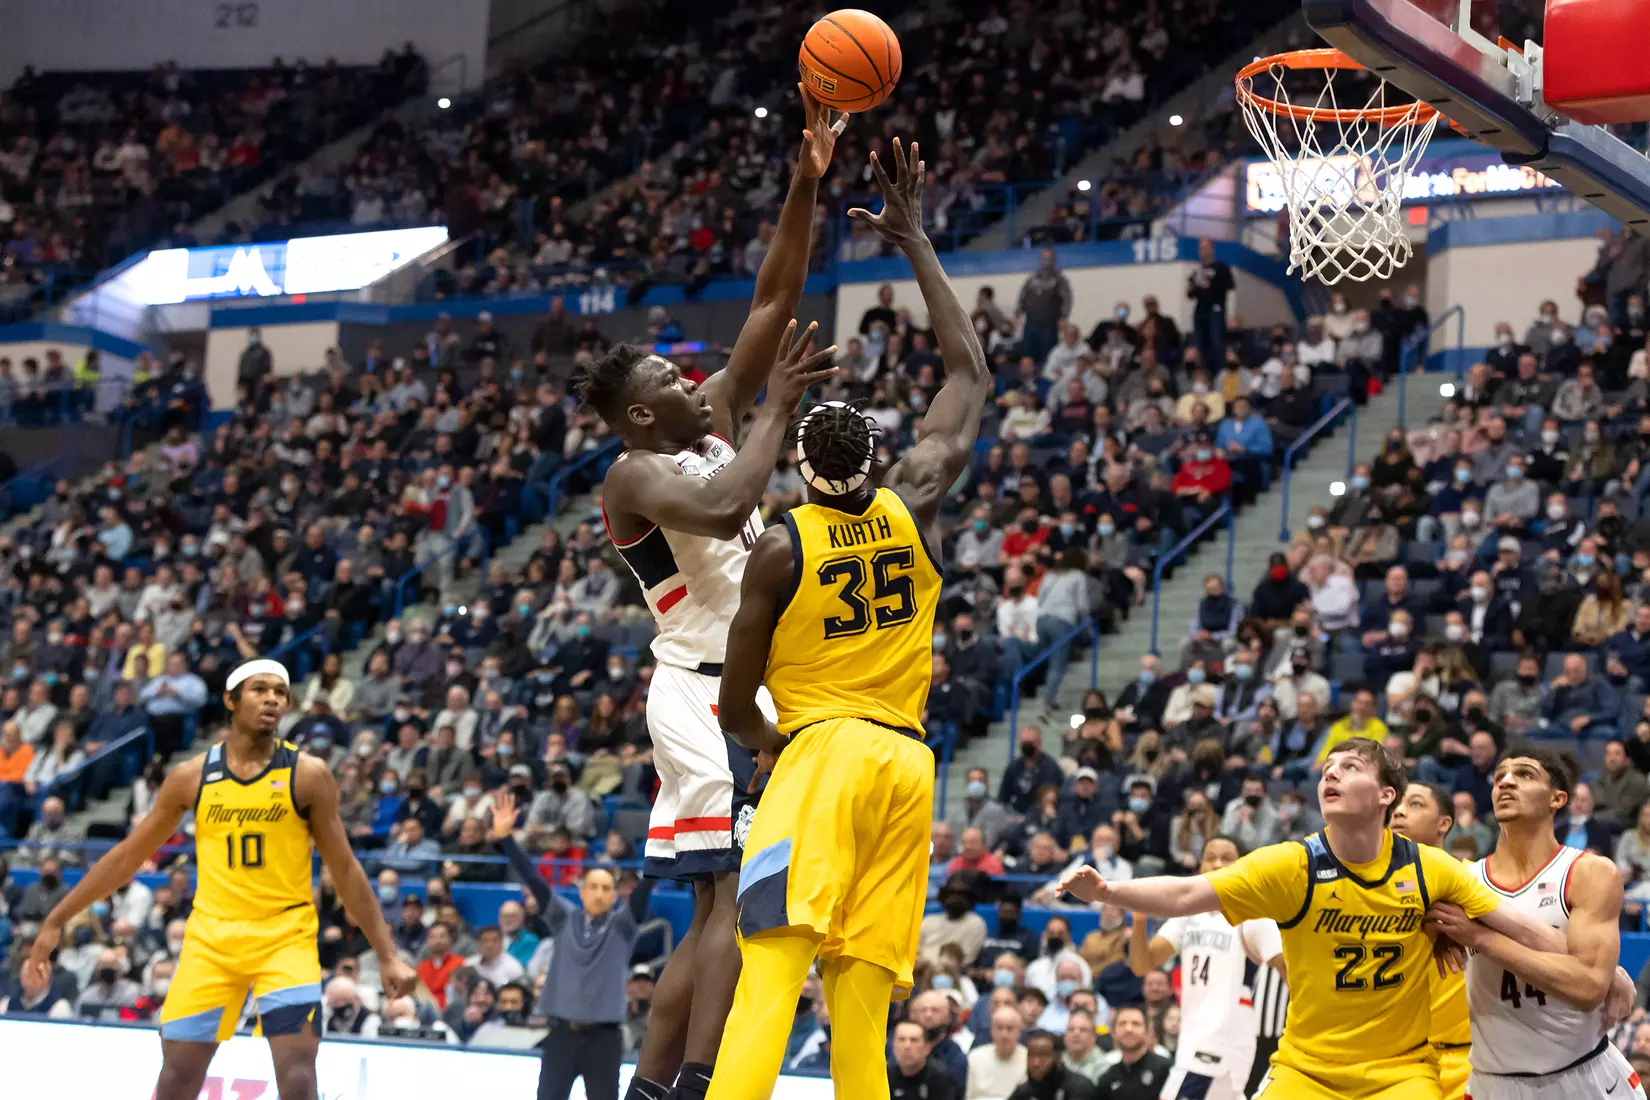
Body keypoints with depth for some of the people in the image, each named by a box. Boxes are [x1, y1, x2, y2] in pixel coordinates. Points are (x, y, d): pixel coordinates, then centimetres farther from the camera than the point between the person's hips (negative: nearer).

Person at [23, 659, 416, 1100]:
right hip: (211, 936, 2)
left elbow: (345, 869, 3)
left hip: (285, 935, -2)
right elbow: (128, 855, 10)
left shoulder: (307, 776, -2)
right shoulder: (193, 777, 3)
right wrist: (56, 920, 9)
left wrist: (387, 954, 0)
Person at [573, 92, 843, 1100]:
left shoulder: (717, 424, 14)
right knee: (745, 895, -19)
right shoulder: (637, 475, -9)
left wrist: (808, 184, 1)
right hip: (711, 693, -9)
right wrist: (778, 412, -19)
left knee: (718, 916, 9)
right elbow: (724, 508, -31)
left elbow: (774, 300, 10)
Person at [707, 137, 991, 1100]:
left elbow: (736, 707, 2)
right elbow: (972, 375, 21)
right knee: (860, 1010, 5)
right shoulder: (914, 508, 8)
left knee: (769, 974, -19)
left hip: (821, 755, -5)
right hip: (908, 764, 5)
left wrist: (771, 740, 27)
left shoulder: (780, 546, -1)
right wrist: (916, 242, 24)